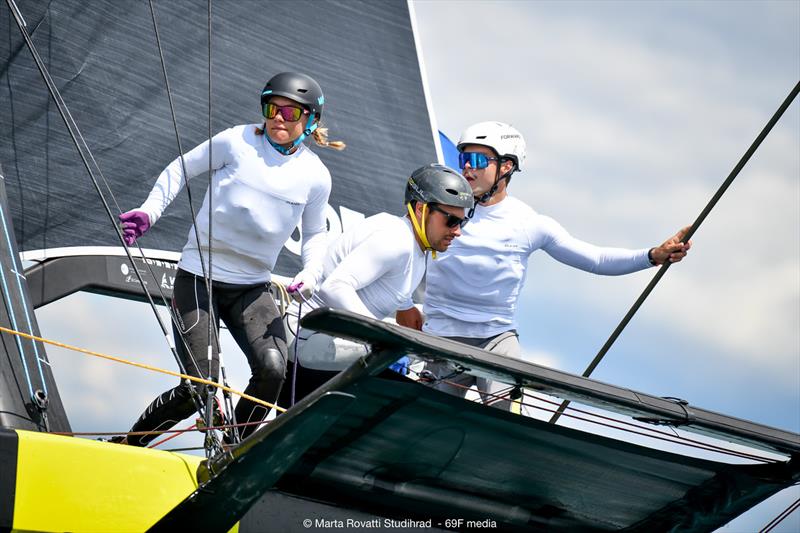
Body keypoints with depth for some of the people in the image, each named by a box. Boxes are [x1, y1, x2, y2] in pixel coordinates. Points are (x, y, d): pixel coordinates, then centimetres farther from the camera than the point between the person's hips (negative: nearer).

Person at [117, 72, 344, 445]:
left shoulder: (315, 176, 1)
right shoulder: (237, 142, -7)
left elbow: (316, 232, 17)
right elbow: (180, 169, 6)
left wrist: (311, 273, -2)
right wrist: (149, 212, -7)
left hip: (253, 288, 3)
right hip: (199, 277, -3)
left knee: (273, 369, -22)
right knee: (200, 388, -12)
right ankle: (128, 446, 12)